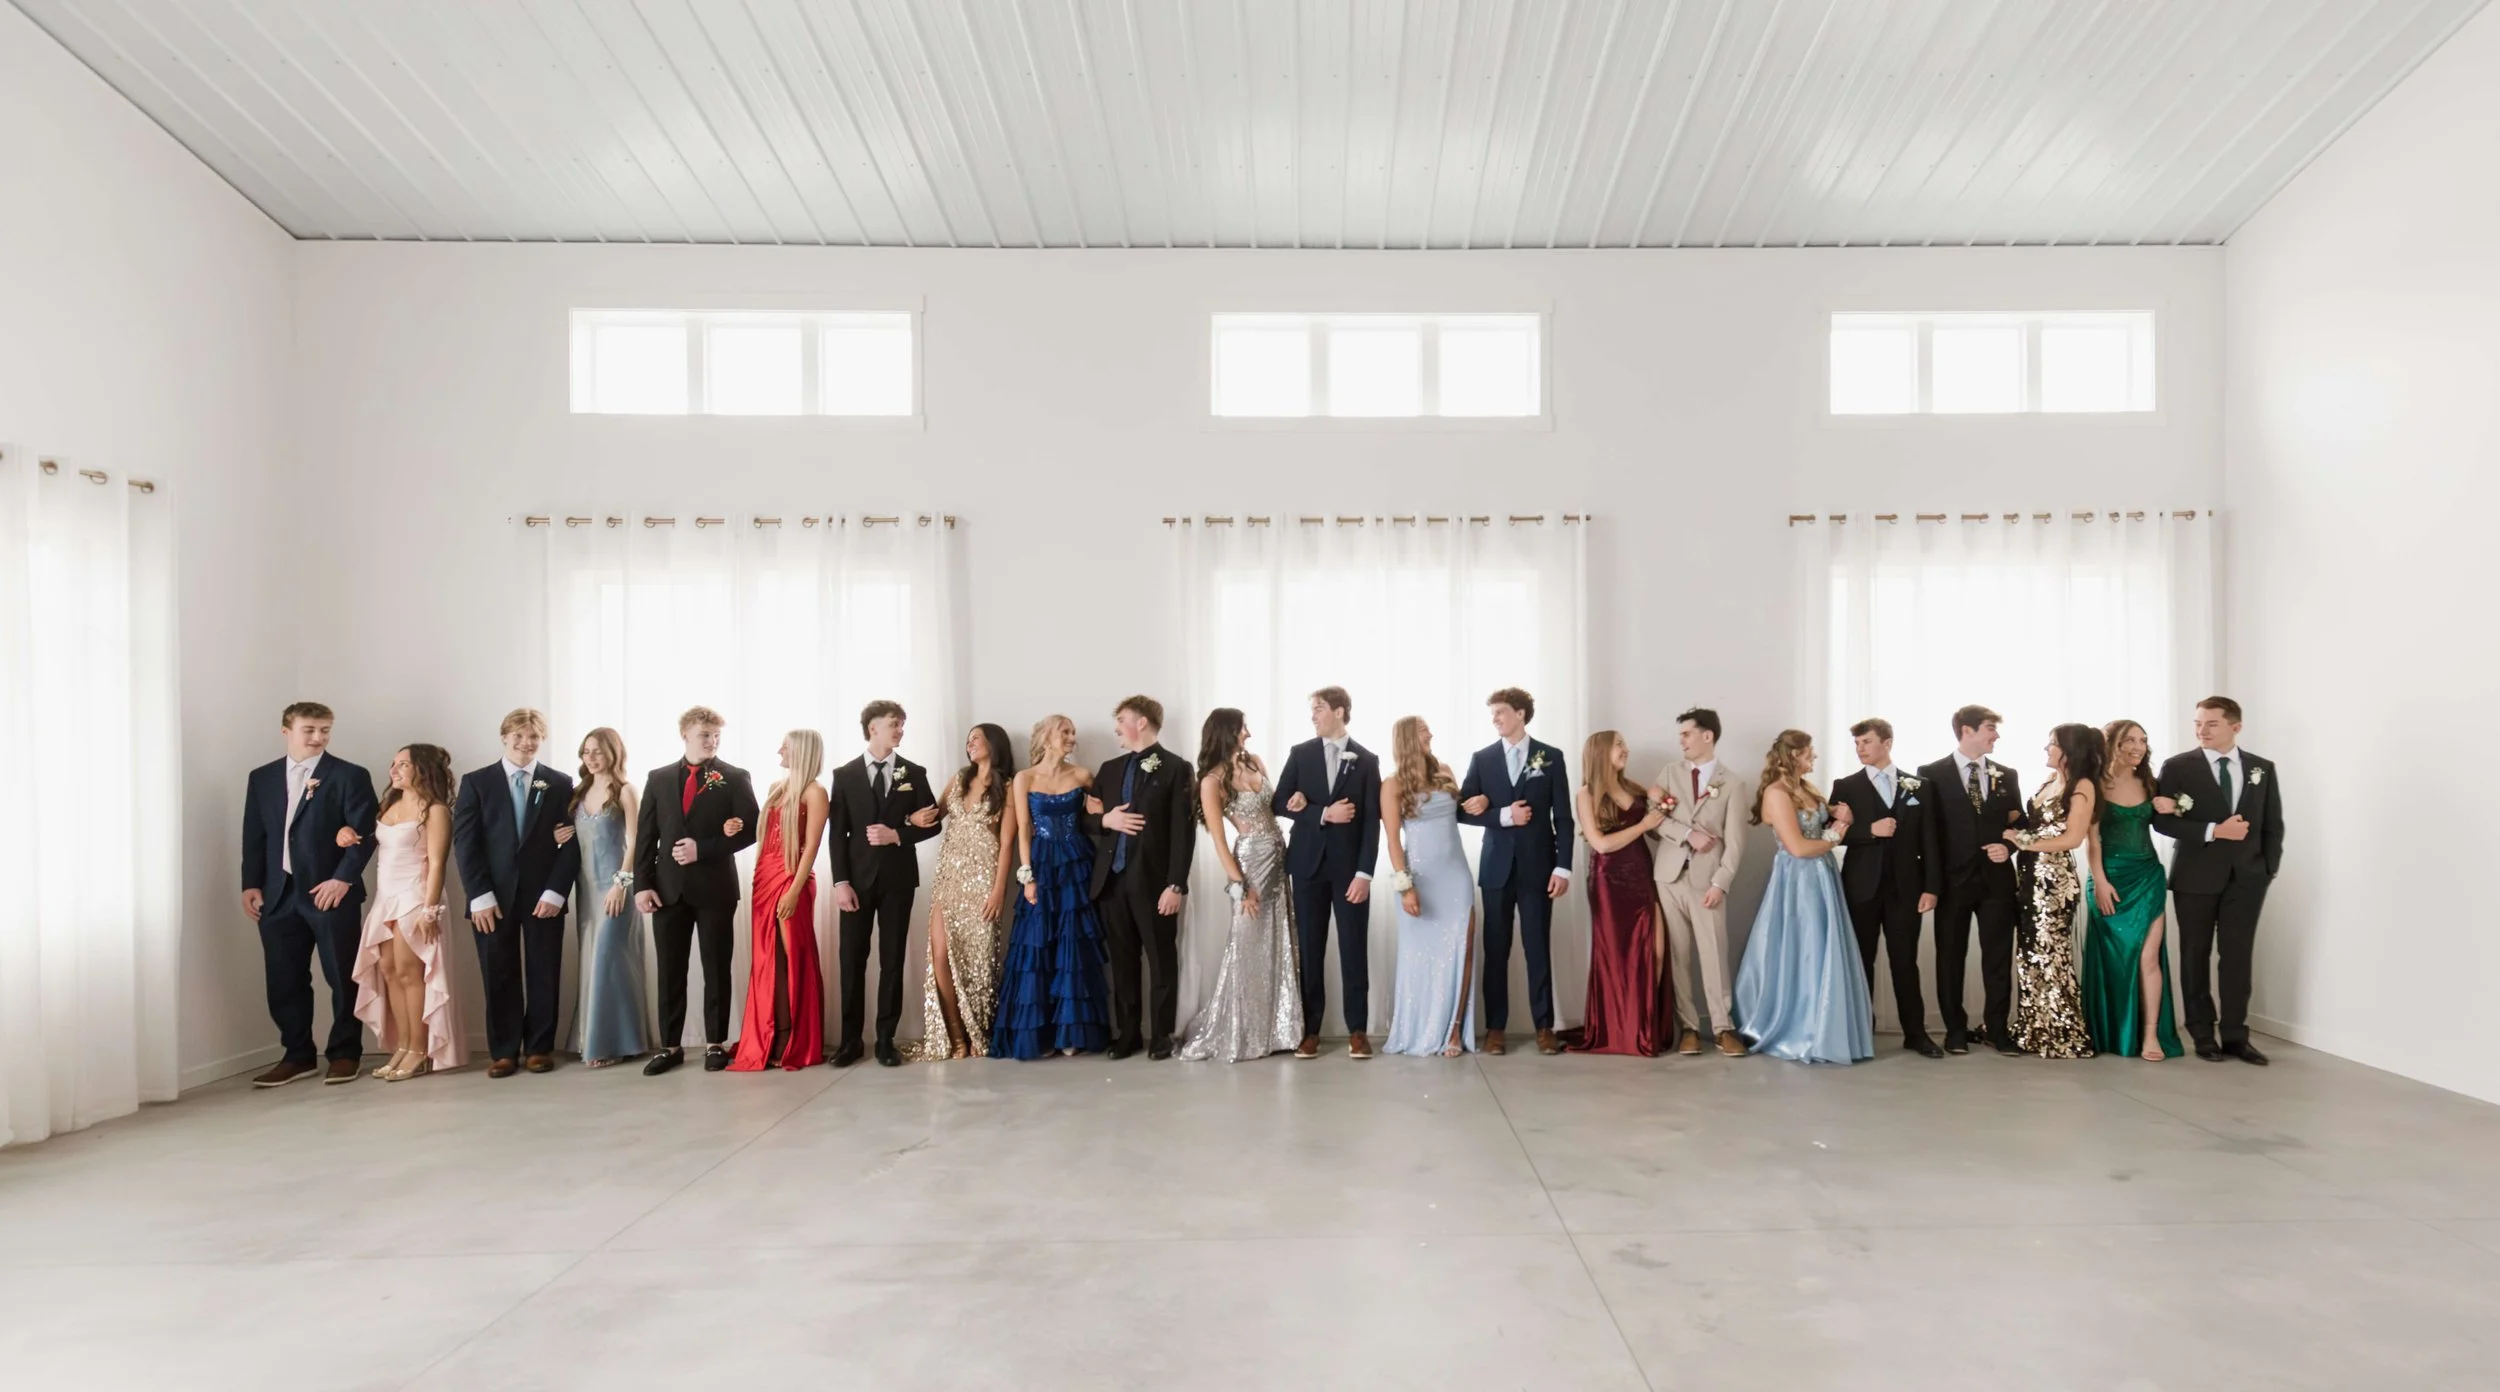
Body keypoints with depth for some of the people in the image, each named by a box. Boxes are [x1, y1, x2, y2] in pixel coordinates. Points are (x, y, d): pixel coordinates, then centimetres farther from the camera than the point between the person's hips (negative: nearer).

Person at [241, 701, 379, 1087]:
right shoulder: (261, 778, 13)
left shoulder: (350, 776, -2)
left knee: (343, 978, 2)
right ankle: (298, 1055, 21)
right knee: (284, 981, 8)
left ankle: (344, 1053, 14)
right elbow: (254, 836, 13)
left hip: (330, 891, -4)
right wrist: (251, 884, 5)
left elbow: (364, 834, -7)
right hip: (278, 895, 4)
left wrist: (343, 879, -15)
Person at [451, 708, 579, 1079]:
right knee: (499, 977, 4)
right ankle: (504, 1051, 14)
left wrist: (556, 892, -9)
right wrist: (480, 896, -10)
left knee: (544, 976, 5)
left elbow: (571, 842, 2)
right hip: (493, 897, 0)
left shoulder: (560, 784, 7)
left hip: (543, 896, 0)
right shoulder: (476, 783, 5)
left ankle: (539, 1048, 15)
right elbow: (465, 842, -1)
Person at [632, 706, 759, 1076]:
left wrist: (703, 849, -15)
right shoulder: (659, 778, 9)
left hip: (715, 887, -2)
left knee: (716, 969, 4)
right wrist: (642, 884, -3)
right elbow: (645, 836, 6)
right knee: (670, 971, 7)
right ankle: (669, 1046, 16)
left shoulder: (735, 778, 0)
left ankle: (715, 1044, 14)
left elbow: (750, 829, -7)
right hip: (669, 887, 3)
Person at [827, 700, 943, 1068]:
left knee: (892, 959, 5)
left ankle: (886, 1039, 13)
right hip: (858, 878, -1)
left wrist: (896, 835, -12)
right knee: (853, 960, 2)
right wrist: (840, 881, -9)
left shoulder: (914, 773, 6)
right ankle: (850, 1040, 12)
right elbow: (836, 833, -1)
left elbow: (932, 823, 4)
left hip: (898, 878, 1)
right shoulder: (845, 775, 3)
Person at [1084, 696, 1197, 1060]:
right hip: (1113, 880, 5)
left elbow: (1183, 832, -9)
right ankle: (1126, 1033, 21)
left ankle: (1161, 1035, 15)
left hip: (1153, 881, -5)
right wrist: (1105, 819, -7)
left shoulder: (1176, 768, -4)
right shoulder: (1110, 769, 15)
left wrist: (1176, 884, -16)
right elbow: (1086, 820, 16)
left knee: (1162, 961, 4)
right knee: (1122, 962, 11)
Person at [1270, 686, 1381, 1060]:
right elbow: (1279, 804, 1)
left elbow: (1372, 821, -4)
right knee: (1309, 949, 5)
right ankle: (1310, 1029, 11)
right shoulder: (1300, 754, 6)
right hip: (1308, 864, 2)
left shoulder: (1366, 759, 1)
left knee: (1354, 948, 2)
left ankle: (1357, 1029, 10)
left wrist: (1364, 872, -12)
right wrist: (1324, 813, -13)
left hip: (1349, 865, -2)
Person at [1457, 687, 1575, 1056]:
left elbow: (1563, 816, -1)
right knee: (1496, 949, 5)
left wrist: (1563, 867, -8)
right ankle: (1494, 1027, 12)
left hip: (1537, 865, -1)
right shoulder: (1482, 758, 6)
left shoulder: (1550, 757, 2)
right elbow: (1464, 811, 0)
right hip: (1497, 866, 2)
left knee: (1538, 948, 2)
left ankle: (1544, 1026, 10)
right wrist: (1503, 815, -14)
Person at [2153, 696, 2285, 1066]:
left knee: (2238, 957, 3)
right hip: (2196, 876, -2)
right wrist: (2213, 830, -18)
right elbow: (2162, 820, -9)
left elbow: (2273, 825, 8)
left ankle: (2235, 1036, 11)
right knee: (2195, 956, 5)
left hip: (2246, 877, 2)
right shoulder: (2178, 767, -3)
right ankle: (2203, 1035, 15)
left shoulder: (2262, 769, 6)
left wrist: (2269, 869, 0)